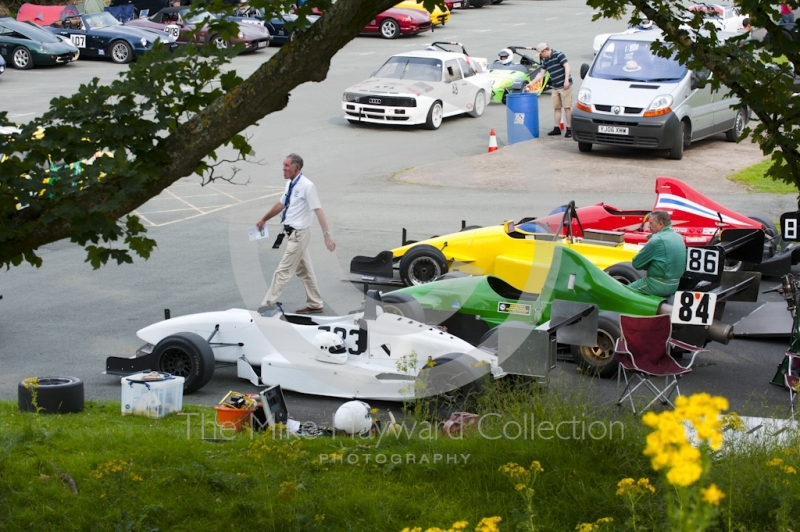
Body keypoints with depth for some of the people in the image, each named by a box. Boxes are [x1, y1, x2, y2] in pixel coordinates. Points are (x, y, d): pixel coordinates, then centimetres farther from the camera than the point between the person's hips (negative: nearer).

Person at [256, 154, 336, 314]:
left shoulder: (306, 186, -18)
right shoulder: (290, 184, 7)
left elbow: (318, 210, -21)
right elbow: (280, 205, 21)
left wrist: (327, 235, -25)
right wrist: (263, 219, 30)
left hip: (299, 234, -9)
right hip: (292, 233, 9)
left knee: (284, 271, -5)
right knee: (304, 270, 15)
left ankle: (268, 304, -1)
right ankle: (314, 304, 24)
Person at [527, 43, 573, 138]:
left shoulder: (559, 55, -10)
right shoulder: (545, 60, 13)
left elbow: (567, 66, -16)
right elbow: (541, 74, 19)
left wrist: (566, 80, -23)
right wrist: (532, 83, 14)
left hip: (565, 86, -8)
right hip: (555, 87, 8)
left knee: (567, 107, -6)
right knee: (556, 108, 9)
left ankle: (569, 129, -4)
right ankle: (557, 128, 15)